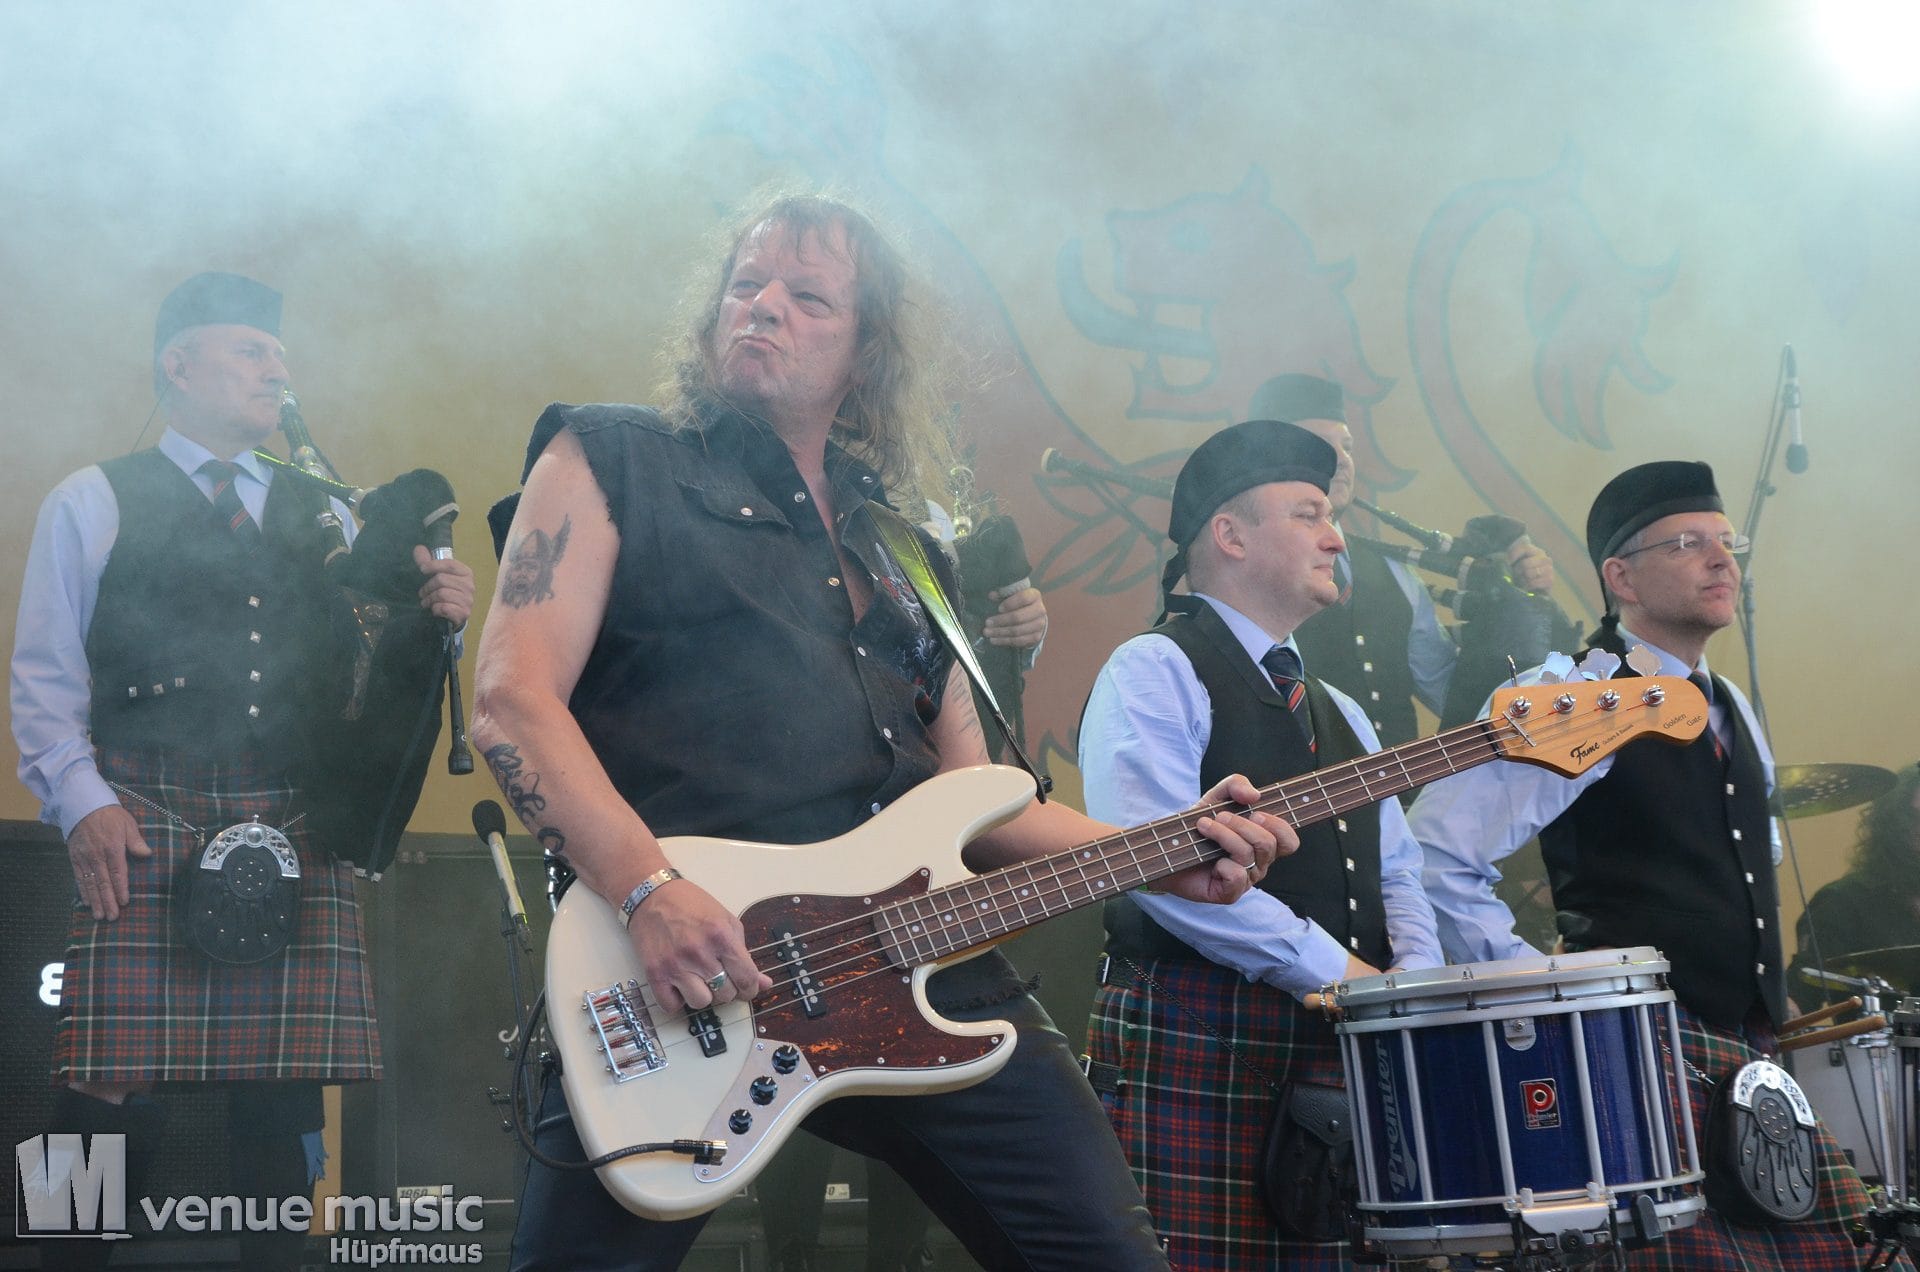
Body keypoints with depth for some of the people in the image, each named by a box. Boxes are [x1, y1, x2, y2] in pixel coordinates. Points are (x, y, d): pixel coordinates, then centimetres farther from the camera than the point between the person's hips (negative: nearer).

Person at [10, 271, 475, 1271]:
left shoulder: (324, 521, 22)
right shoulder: (90, 503, 13)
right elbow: (44, 677, 6)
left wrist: (433, 619, -1)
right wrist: (80, 801, -8)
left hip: (299, 832, 3)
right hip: (144, 826, -3)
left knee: (284, 1096, -2)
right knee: (114, 1091, -10)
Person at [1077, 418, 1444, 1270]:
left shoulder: (1337, 713, 24)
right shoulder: (1155, 671, -2)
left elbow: (1397, 874, 22)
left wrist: (1413, 985, 1)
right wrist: (1332, 967, -13)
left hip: (1337, 1043, 7)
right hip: (1192, 1038, -7)